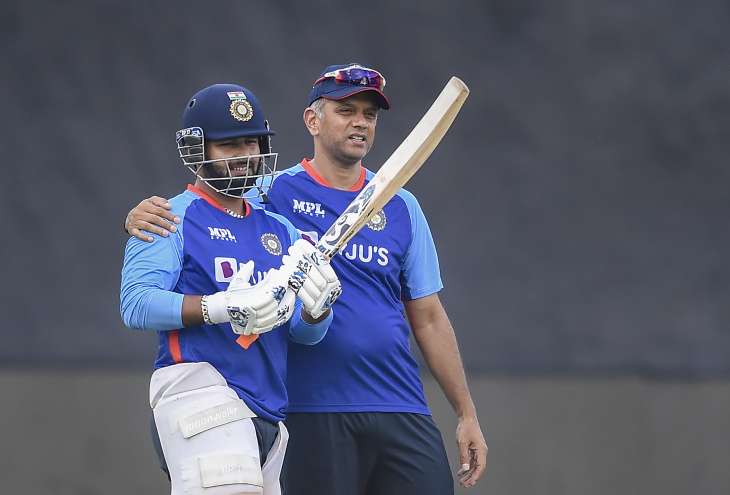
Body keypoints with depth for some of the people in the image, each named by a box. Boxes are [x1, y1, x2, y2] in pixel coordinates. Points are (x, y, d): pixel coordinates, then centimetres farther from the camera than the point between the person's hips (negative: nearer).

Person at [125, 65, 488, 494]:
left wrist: (467, 414, 10)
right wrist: (142, 216, -26)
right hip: (312, 410, -3)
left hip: (402, 411, 3)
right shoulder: (272, 194, 3)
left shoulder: (401, 208, 12)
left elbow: (429, 318, 14)